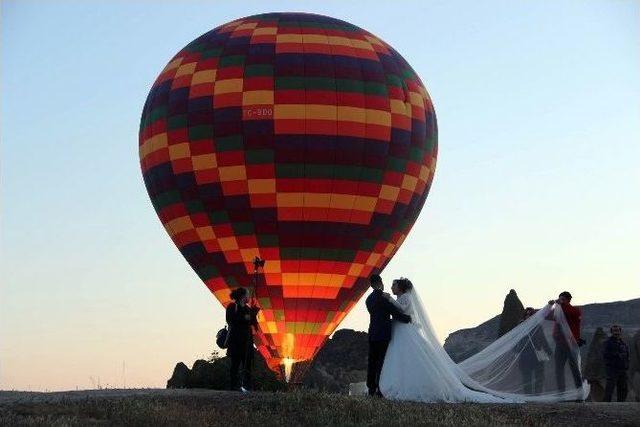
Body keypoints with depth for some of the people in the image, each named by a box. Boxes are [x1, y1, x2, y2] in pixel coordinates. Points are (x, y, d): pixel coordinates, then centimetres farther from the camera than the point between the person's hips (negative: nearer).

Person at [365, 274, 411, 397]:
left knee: (372, 362, 9)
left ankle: (371, 389, 10)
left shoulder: (369, 298, 15)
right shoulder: (381, 297, -12)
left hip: (373, 334, 8)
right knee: (382, 362, -7)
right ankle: (379, 389, -9)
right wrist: (408, 318, 0)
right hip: (383, 334, -8)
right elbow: (395, 312, -12)